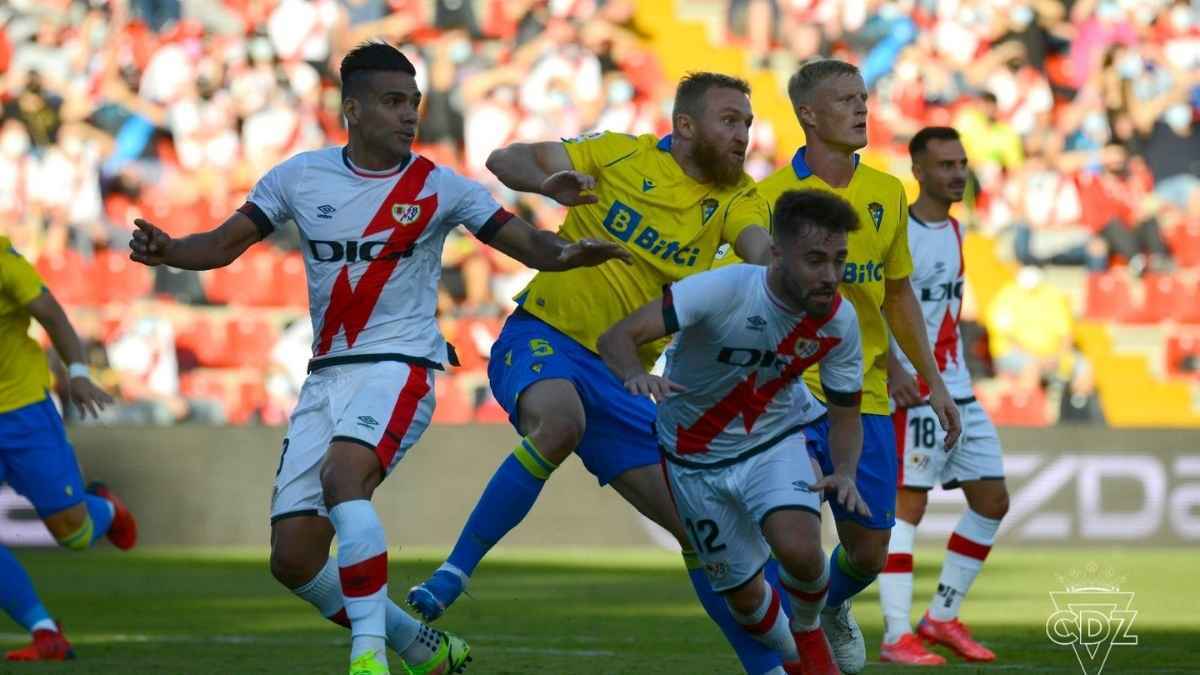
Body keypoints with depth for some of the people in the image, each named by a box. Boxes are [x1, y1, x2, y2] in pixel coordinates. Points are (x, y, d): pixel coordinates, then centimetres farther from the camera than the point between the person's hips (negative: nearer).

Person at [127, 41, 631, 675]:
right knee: (293, 560, 0)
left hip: (399, 365, -4)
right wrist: (167, 250, -14)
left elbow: (529, 244, -2)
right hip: (326, 376, 5)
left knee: (343, 475, -34)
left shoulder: (440, 188, -3)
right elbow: (225, 244, 7)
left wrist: (568, 253, -24)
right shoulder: (300, 177, 4)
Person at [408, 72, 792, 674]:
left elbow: (764, 253, -16)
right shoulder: (623, 155, -4)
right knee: (559, 422, -39)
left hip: (620, 375, 5)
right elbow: (505, 160, -3)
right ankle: (454, 573, -29)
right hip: (543, 337, -5)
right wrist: (549, 183, -26)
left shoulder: (734, 198, 4)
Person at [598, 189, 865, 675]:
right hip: (695, 459, -1)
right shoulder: (724, 290, -30)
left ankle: (808, 631, 7)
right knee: (745, 596, 5)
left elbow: (845, 414, -3)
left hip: (773, 443, 1)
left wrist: (845, 473, -24)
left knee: (798, 548, -27)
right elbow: (617, 337, -33)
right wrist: (635, 374, -56)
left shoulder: (839, 321, -17)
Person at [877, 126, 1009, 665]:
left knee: (992, 501, 8)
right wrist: (894, 370, -27)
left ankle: (942, 617, 18)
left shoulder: (954, 230, 14)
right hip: (915, 394, -9)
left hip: (960, 392, 9)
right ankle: (896, 636, -9)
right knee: (908, 505, -10)